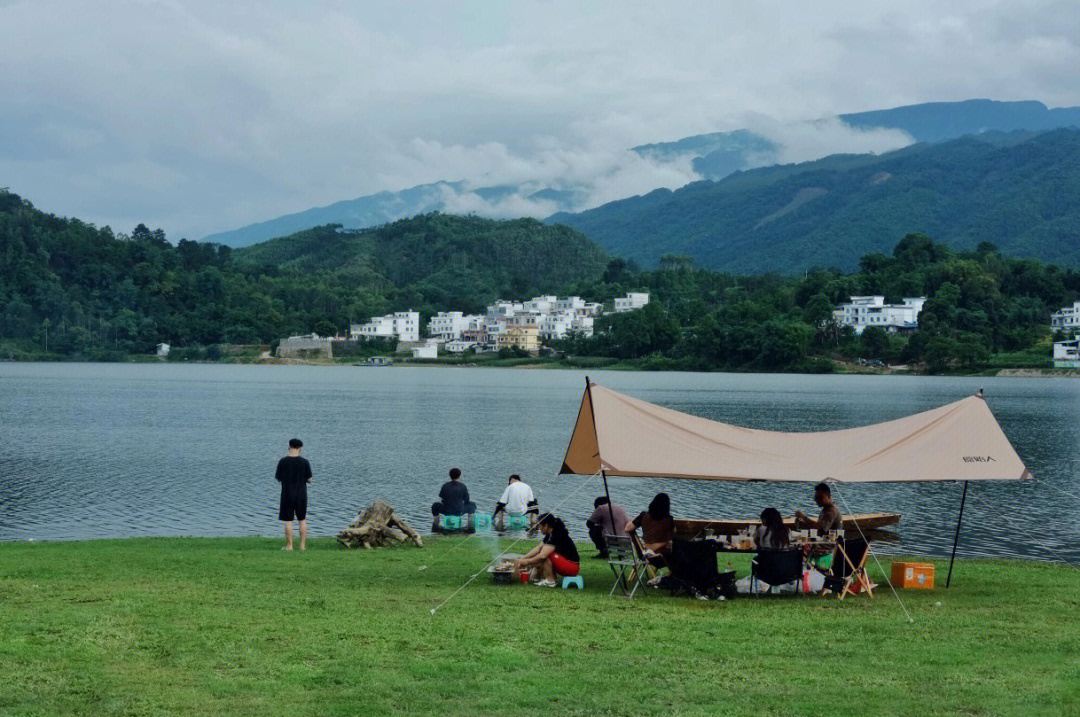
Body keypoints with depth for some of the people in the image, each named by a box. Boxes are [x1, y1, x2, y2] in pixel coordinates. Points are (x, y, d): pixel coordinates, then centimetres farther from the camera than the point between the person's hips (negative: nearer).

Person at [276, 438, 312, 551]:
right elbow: (309, 479, -2)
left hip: (287, 495, -1)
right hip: (301, 495, 1)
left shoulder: (283, 462, -7)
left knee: (288, 521, 3)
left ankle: (289, 545, 4)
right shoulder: (304, 462, -6)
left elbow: (279, 479, 0)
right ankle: (303, 545, 11)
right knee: (302, 520, 11)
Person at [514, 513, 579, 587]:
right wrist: (522, 558, 5)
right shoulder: (550, 535, 9)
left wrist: (527, 561, -15)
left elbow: (543, 556, -28)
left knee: (545, 554, -21)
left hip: (572, 567, -10)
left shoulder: (556, 536, -21)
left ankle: (550, 581, -14)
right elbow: (537, 549, 12)